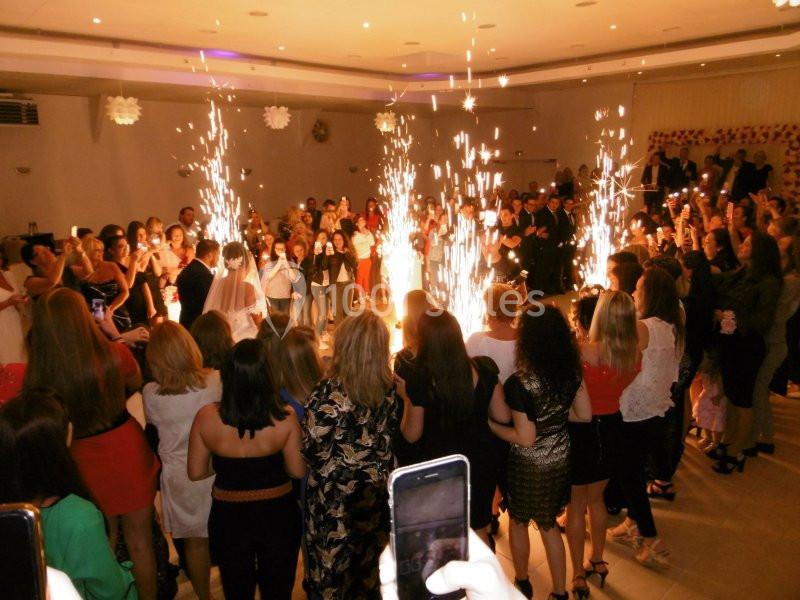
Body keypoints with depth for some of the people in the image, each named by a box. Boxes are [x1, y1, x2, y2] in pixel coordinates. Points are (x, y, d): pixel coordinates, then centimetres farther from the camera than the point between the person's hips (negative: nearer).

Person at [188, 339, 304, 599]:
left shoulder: (206, 417, -19)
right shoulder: (285, 418, -22)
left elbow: (196, 472, -8)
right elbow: (297, 470, -12)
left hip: (228, 516, 1)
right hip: (277, 513, 0)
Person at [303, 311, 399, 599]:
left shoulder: (330, 391, -24)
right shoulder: (389, 389, -8)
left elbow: (312, 447, -17)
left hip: (335, 499, -4)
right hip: (376, 496, 4)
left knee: (332, 568, 17)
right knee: (369, 565, 22)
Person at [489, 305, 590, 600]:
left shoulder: (519, 383, -27)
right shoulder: (571, 371, -9)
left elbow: (525, 438, -23)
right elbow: (585, 414, 1)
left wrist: (488, 424, -12)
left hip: (529, 466, -5)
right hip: (560, 460, 5)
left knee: (518, 522, 21)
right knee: (549, 524, 24)